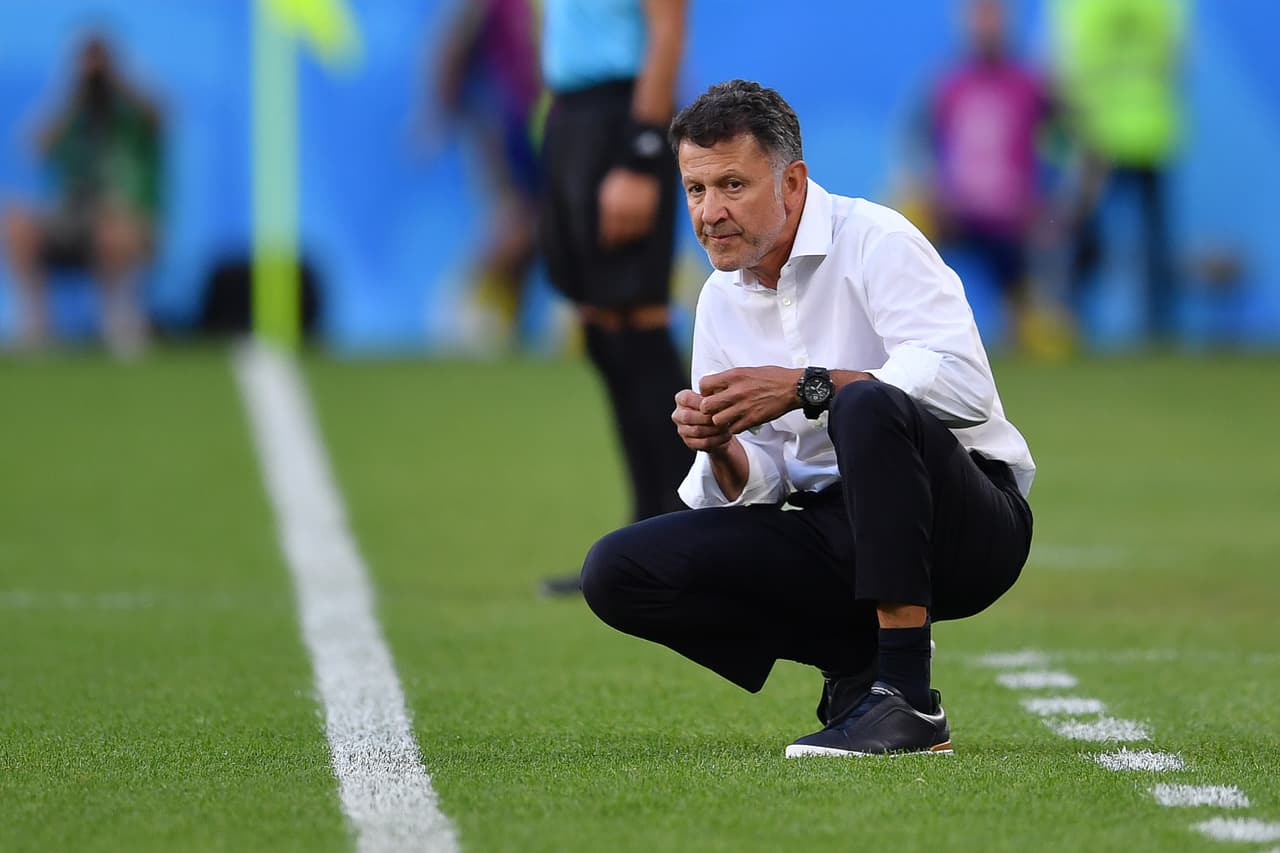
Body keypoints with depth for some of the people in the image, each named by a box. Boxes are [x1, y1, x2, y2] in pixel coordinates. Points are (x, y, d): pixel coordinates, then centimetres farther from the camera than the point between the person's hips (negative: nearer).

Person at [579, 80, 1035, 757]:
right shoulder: (720, 301, 10)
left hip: (966, 527, -6)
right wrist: (720, 451, -13)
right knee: (614, 573, -9)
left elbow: (965, 384, -26)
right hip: (834, 538, 6)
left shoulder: (876, 241, -11)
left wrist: (806, 387, -29)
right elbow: (750, 489, 11)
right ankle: (859, 661, -2)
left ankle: (908, 697, -33)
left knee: (867, 407, -38)